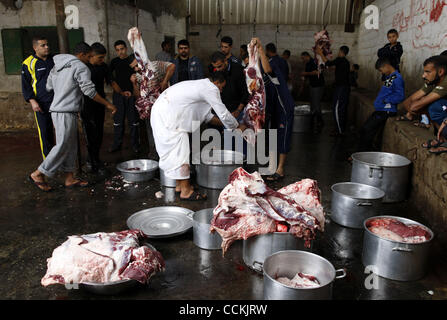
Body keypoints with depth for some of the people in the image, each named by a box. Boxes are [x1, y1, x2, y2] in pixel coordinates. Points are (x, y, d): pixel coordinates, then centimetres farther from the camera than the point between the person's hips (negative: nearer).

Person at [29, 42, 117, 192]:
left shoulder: (57, 66, 18)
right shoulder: (81, 67, -9)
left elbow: (49, 87, 19)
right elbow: (90, 91, -14)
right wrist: (108, 104, -7)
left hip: (57, 109, 10)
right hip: (66, 112, -10)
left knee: (71, 145, 12)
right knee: (63, 146, -4)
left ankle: (69, 178, 15)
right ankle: (38, 174, 3)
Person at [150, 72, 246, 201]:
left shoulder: (202, 85, 21)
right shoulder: (211, 89, -10)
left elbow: (205, 114, 26)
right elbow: (223, 113, -7)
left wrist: (224, 123, 24)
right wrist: (238, 127, 8)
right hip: (167, 114, -11)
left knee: (174, 150, 14)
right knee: (180, 150, -9)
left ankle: (180, 185, 22)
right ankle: (185, 191, -5)